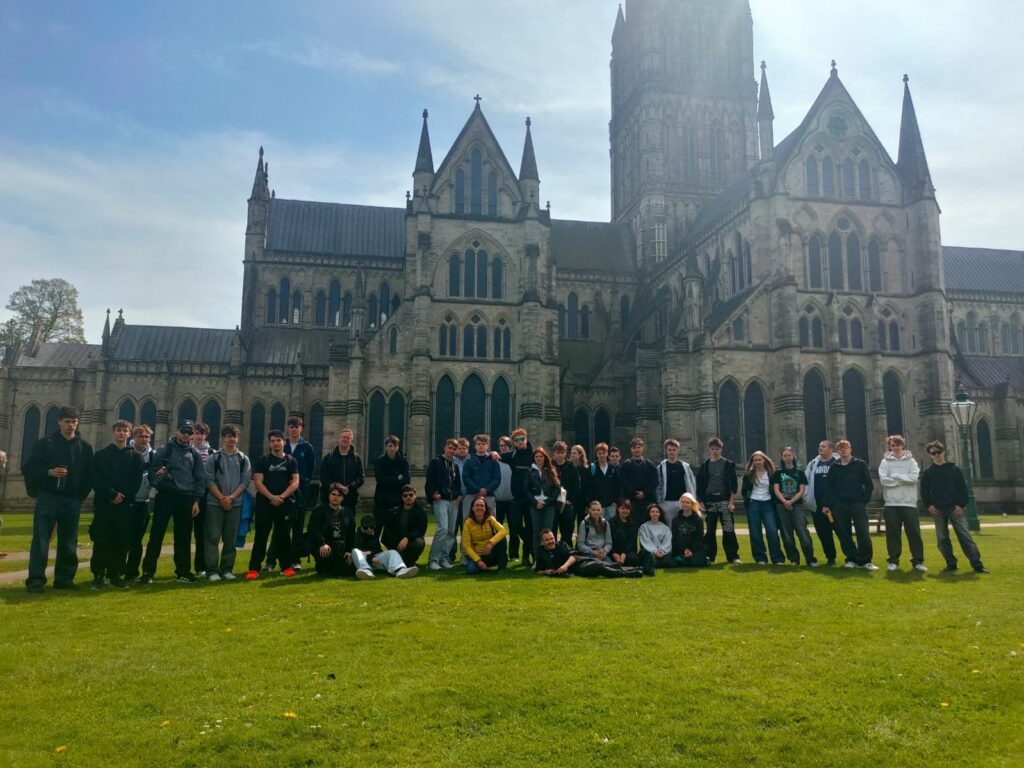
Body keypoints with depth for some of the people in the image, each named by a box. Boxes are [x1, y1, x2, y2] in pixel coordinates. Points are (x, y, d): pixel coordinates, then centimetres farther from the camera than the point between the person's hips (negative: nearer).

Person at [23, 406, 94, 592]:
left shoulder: (85, 447, 10)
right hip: (48, 498, -2)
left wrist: (81, 495, 2)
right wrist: (49, 472, -15)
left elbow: (90, 475, 11)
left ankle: (64, 579, 12)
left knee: (69, 543, 5)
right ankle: (35, 579, -3)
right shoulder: (45, 443, 5)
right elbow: (29, 468, 1)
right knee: (40, 540, -6)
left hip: (72, 501, 2)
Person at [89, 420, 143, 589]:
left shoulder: (135, 457, 11)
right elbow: (96, 479, -3)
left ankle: (115, 575, 10)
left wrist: (123, 495, -11)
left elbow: (136, 481, 3)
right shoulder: (101, 455, 8)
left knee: (122, 541, 1)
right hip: (104, 504, -1)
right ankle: (98, 575, 5)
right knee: (101, 541, -3)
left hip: (125, 505, 1)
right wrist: (112, 494, -13)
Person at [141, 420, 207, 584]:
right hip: (166, 496, -3)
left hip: (186, 499, 3)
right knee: (156, 534, -3)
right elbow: (153, 469, 2)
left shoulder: (195, 454, 11)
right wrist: (158, 484, -13)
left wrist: (196, 500, 3)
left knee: (184, 536, 7)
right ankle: (148, 571, 4)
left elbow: (200, 478, 9)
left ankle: (183, 571, 16)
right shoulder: (166, 449, 3)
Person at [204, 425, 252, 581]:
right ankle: (212, 570, 2)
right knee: (213, 538, -3)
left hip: (235, 504, 2)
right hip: (215, 504, -2)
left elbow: (246, 481, 1)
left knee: (230, 539, 6)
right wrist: (221, 498, -13)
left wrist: (231, 497, -11)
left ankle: (227, 569, 13)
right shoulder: (214, 457, 2)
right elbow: (209, 480, -3)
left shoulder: (244, 459, 7)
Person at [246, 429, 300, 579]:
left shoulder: (291, 461, 8)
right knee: (261, 536, -3)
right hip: (265, 503, -1)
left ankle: (286, 567, 14)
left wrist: (282, 496, -13)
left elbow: (295, 482, 1)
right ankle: (254, 569, -2)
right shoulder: (262, 460, 5)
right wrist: (271, 497, -16)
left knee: (284, 535, 6)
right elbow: (258, 482, -4)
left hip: (285, 504, 1)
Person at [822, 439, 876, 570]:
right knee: (844, 534, 3)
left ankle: (865, 560, 1)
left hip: (858, 504, -2)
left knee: (863, 533, -8)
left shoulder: (860, 465, 4)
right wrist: (827, 504, 3)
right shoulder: (834, 467, 9)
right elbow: (829, 487, 9)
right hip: (840, 505, 2)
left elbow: (869, 485, 4)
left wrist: (864, 500, -4)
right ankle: (851, 559, 14)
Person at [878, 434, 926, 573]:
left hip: (909, 502, 0)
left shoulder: (911, 461, 7)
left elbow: (914, 477, -9)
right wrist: (904, 480, -10)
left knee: (914, 532, 0)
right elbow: (883, 479, -9)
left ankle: (918, 561, 7)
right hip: (891, 503, 0)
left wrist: (896, 476, -9)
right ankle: (893, 561, 10)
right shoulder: (885, 462, 6)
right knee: (892, 533, 3)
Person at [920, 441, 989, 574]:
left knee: (965, 535, -8)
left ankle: (977, 564, -8)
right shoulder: (927, 473, 9)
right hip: (937, 510, 2)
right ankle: (951, 564, 10)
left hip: (955, 508, -2)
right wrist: (928, 505, -3)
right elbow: (924, 491, 10)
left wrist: (961, 505, -6)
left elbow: (963, 488, 4)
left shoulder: (954, 469, 7)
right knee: (942, 539, 2)